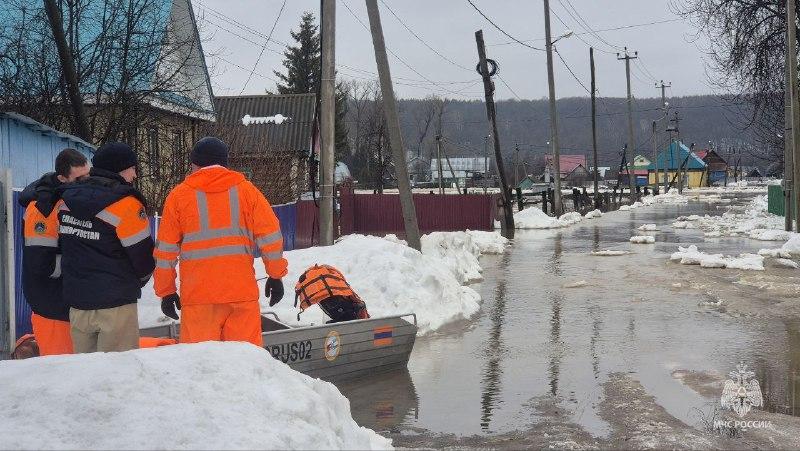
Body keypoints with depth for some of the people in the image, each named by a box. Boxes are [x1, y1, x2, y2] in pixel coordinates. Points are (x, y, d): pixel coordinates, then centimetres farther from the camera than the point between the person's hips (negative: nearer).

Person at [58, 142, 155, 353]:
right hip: (116, 304, -6)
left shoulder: (66, 200, 7)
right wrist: (137, 281, 13)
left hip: (77, 302, 7)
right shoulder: (125, 203, -13)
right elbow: (143, 252, -9)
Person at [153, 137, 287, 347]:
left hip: (197, 293, -1)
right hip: (242, 290, 1)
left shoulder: (179, 195, 6)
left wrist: (166, 291, 14)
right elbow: (270, 236, 3)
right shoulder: (245, 190, 7)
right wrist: (276, 275, 13)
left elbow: (165, 249, 7)